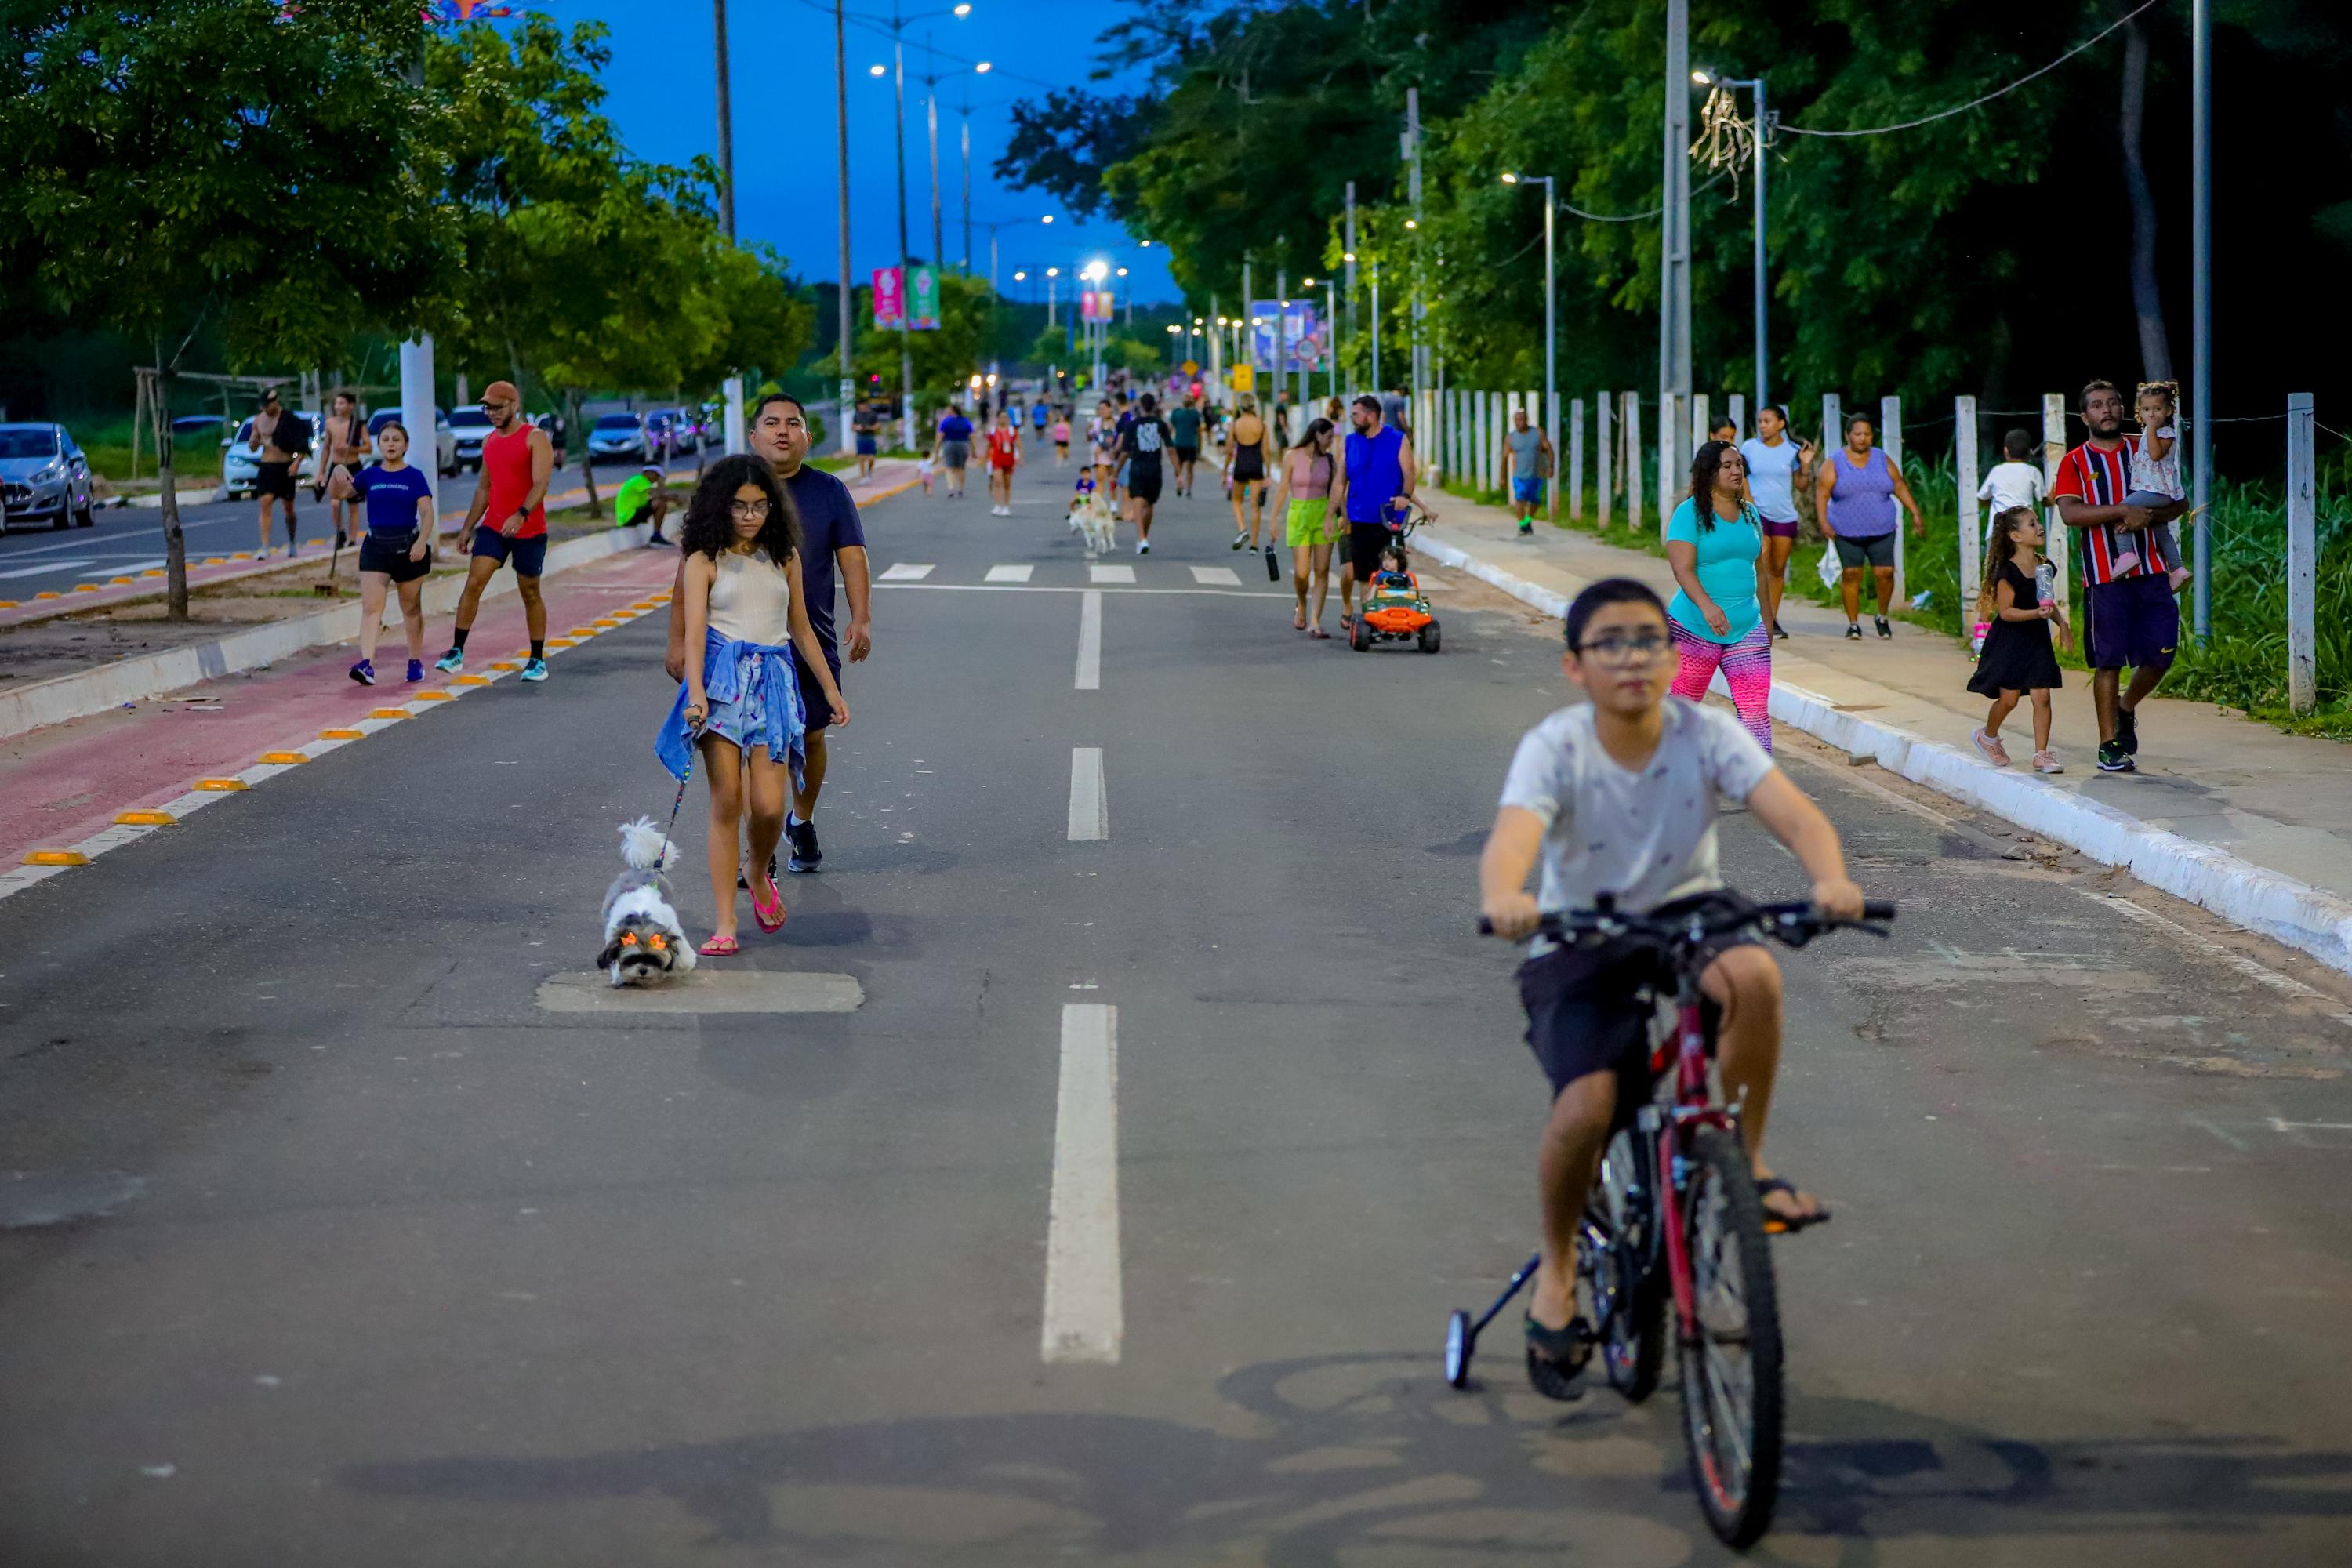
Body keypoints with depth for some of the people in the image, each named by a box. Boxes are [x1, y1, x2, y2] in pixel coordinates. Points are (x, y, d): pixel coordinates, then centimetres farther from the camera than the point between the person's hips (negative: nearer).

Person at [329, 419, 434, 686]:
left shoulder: (415, 477, -1)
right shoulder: (370, 475, 7)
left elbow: (427, 513, -7)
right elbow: (339, 493, 6)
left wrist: (422, 541, -22)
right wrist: (337, 472, -14)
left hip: (408, 546, -2)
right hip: (375, 546, 2)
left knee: (411, 608, 11)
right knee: (371, 606, -12)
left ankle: (416, 662, 25)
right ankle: (367, 664, -21)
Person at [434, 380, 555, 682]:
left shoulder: (535, 438, -9)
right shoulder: (489, 442, 12)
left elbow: (541, 484, -21)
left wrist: (521, 515, -36)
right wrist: (467, 527, 16)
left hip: (529, 530, -5)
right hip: (493, 527, 5)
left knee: (530, 594, 5)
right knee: (473, 583, -11)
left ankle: (538, 660, 17)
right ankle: (456, 653, -12)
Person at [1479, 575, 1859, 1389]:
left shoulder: (1706, 732, -13)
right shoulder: (1554, 748, -17)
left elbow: (1788, 809, -27)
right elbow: (1514, 834, -36)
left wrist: (1831, 877, -49)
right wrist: (1503, 897, -61)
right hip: (1580, 944, -1)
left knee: (1753, 974, -34)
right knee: (1587, 1106, -24)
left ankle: (1745, 1158, -10)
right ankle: (1558, 1266, 5)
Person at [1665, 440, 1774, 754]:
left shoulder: (1750, 514, 11)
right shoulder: (1689, 513, -8)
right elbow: (1683, 568, -19)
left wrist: (1767, 620, 20)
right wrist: (1707, 605, -35)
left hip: (1746, 629, 5)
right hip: (1695, 627, -5)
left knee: (1756, 709, -6)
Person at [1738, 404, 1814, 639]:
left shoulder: (1792, 450, 2)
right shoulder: (1749, 447, -1)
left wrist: (1805, 464, -9)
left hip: (1785, 516, 2)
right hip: (1757, 512, -2)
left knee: (1778, 569, 9)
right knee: (1762, 567, -14)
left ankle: (1773, 618, 20)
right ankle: (1765, 619, -13)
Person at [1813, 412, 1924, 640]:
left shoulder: (1882, 460, 9)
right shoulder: (1834, 464, 1)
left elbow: (1900, 487, 12)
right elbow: (1821, 494, -4)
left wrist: (1915, 513, 6)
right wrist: (1824, 521, -17)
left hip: (1882, 531, 1)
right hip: (1847, 533, -1)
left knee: (1885, 572, -8)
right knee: (1852, 575, -3)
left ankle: (1882, 617, 14)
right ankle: (1853, 623, 8)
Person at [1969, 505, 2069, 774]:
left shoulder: (2042, 566, 4)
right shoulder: (2008, 573, -18)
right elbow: (2005, 611, -18)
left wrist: (2061, 623, 7)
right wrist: (2036, 613, -29)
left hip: (2037, 639, 6)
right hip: (2010, 642, -6)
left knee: (2042, 696, -2)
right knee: (2008, 698, 1)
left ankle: (2041, 754, 1)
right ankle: (1988, 737, 29)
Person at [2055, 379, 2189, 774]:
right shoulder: (2075, 462, 4)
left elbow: (2180, 502, 10)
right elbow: (2069, 513, -11)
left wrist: (2148, 516, -10)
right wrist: (2122, 510, -19)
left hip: (2151, 569, 3)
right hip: (2105, 575, -3)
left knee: (2161, 654, 1)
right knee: (2108, 661, -3)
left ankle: (2126, 709, 29)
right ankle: (2109, 745, 5)